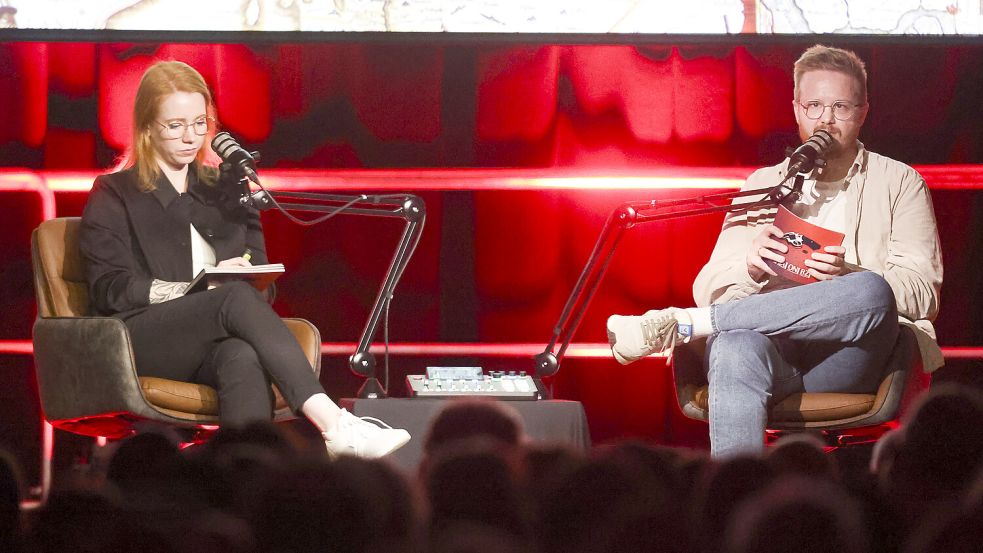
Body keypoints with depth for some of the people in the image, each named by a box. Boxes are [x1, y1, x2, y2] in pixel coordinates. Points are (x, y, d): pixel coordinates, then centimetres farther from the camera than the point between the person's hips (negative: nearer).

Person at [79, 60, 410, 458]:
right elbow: (110, 290, 0)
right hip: (142, 338, -3)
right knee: (237, 298, -34)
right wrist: (197, 289, -12)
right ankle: (332, 423, -46)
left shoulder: (225, 190, 27)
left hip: (211, 344, 3)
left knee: (244, 359, -37)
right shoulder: (114, 195, 13)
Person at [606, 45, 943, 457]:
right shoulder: (763, 186, 24)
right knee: (735, 348, -38)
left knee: (871, 294, -36)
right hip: (774, 353, 1)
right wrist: (750, 268, -9)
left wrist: (848, 278, -14)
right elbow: (709, 290, 15)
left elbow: (923, 293, 4)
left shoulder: (899, 183, 18)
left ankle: (678, 324, -30)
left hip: (846, 361, -1)